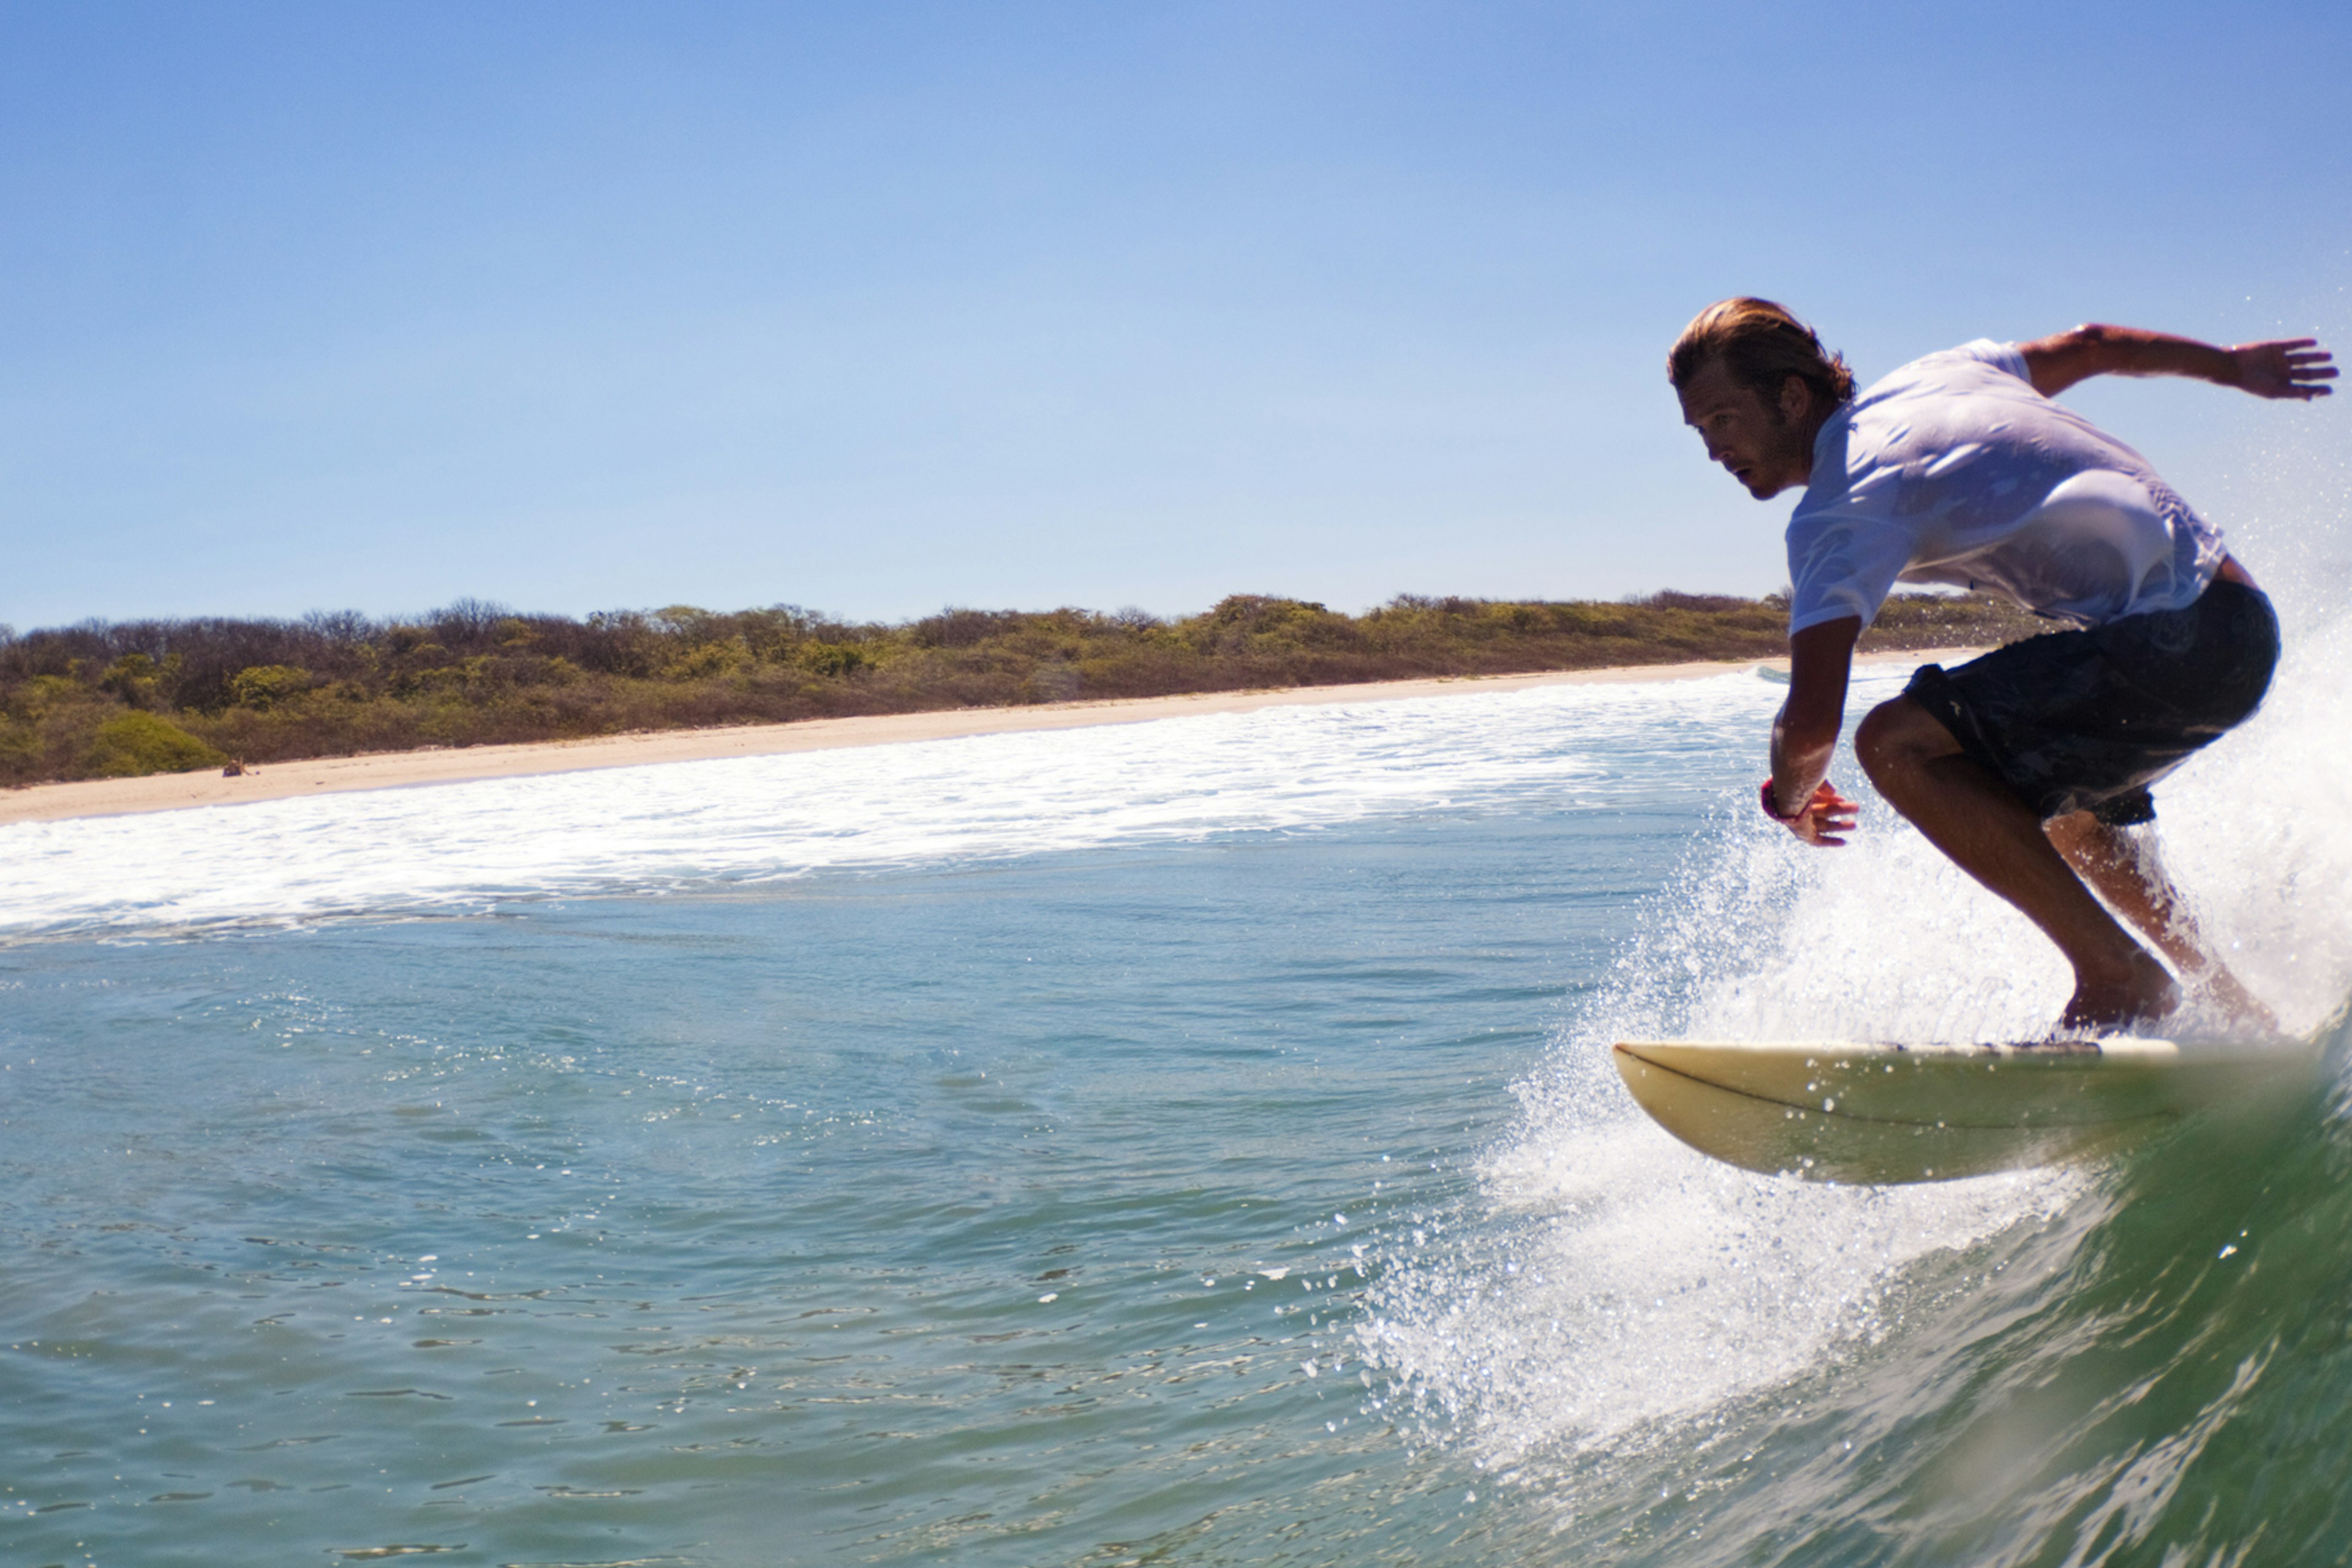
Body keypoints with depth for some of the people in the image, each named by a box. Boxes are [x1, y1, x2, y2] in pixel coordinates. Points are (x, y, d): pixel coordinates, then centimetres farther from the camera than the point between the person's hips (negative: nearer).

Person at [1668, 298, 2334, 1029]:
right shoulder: (1932, 378, 13)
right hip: (2238, 621, 10)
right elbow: (2088, 345, 27)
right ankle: (2226, 1001, 36)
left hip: (2178, 638, -10)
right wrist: (2232, 364, 44)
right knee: (2051, 786, 32)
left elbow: (1811, 723, -20)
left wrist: (1787, 798, 3)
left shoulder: (1839, 509, -13)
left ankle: (2119, 978, -12)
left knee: (1897, 743, -17)